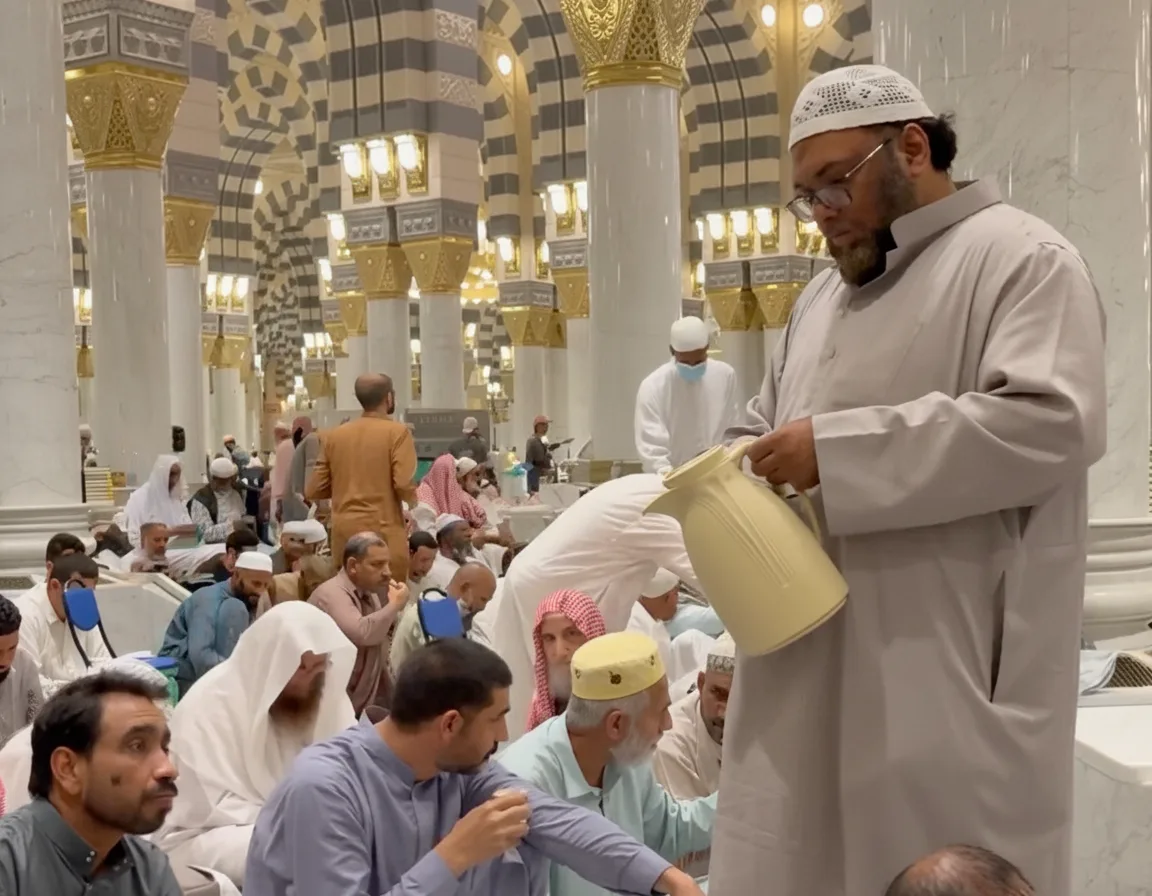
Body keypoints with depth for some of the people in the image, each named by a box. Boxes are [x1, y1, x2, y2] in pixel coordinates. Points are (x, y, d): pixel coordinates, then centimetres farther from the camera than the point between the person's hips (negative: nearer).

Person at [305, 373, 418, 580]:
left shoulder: (333, 436, 8)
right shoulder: (397, 432, -6)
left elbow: (314, 491, 8)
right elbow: (404, 485, -16)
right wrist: (414, 502, 5)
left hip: (343, 532, 5)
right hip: (383, 531, -5)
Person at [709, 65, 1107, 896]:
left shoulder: (1022, 259, -5)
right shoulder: (825, 296, 20)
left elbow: (1052, 422, -20)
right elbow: (765, 428, 27)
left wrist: (837, 452, -21)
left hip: (949, 674, -7)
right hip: (813, 668, 8)